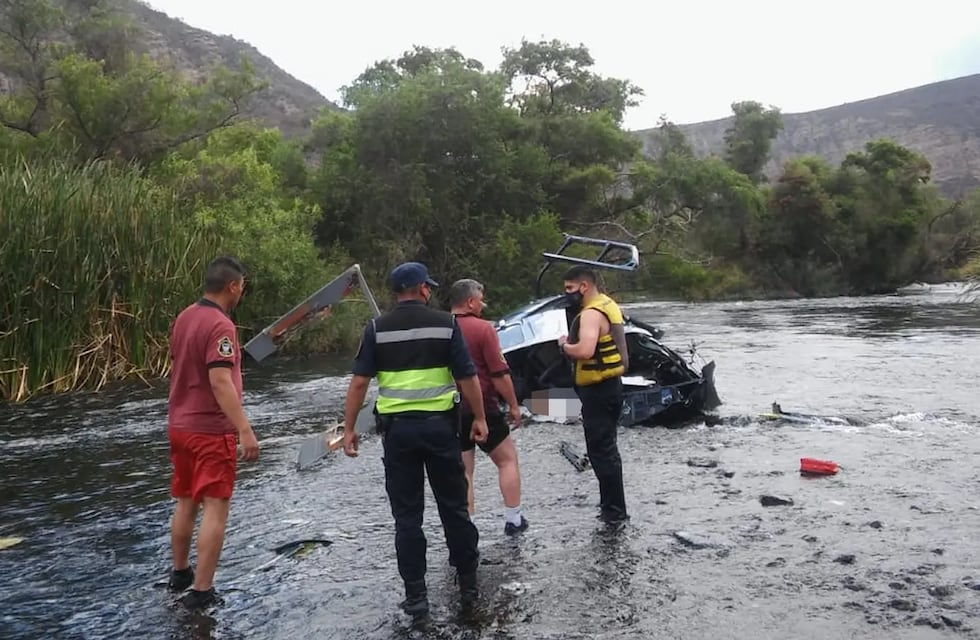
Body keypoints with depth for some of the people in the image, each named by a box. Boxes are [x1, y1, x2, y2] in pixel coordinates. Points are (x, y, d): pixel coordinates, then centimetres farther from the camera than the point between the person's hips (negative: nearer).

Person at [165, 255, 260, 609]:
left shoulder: (183, 318, 7)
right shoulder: (220, 325, -20)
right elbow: (220, 382, -27)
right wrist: (245, 430, -28)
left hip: (180, 425, 9)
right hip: (211, 430, -9)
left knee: (185, 503, 20)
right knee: (215, 508, -1)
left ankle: (180, 572, 35)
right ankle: (201, 590, 2)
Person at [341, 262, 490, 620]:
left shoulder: (377, 329, 0)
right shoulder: (444, 323, -2)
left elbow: (359, 382, -4)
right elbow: (467, 378, -4)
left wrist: (349, 428, 2)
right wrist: (479, 418, 6)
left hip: (398, 428, 0)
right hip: (439, 424, 0)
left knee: (407, 515, 8)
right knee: (454, 506, 13)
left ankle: (415, 595, 13)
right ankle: (468, 585, 23)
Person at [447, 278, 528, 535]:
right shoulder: (482, 328, -12)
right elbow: (500, 373, -13)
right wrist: (513, 405, -3)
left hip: (451, 411, 5)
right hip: (482, 408, -4)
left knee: (463, 472, 10)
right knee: (508, 460, 13)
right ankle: (513, 519, 16)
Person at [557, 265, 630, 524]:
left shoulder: (591, 313, -20)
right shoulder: (608, 305, 13)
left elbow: (585, 350, -34)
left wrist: (564, 345, -15)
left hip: (598, 389, -11)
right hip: (611, 384, 11)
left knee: (600, 451, -4)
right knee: (607, 448, 19)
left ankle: (614, 510, 3)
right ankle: (612, 505, 29)